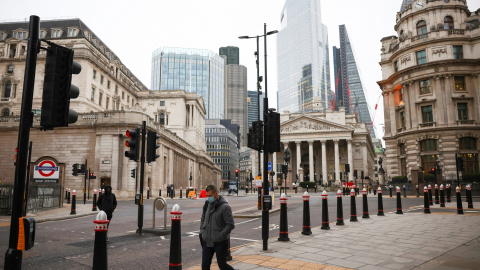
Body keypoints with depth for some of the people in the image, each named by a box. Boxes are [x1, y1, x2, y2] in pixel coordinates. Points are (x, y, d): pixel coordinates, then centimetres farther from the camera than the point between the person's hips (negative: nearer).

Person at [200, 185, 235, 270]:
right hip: (207, 241, 6)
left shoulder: (225, 207, -14)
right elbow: (203, 219, 19)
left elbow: (231, 225, -14)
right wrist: (202, 232, 7)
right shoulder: (207, 204, 5)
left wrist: (220, 236, -17)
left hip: (220, 242, -5)